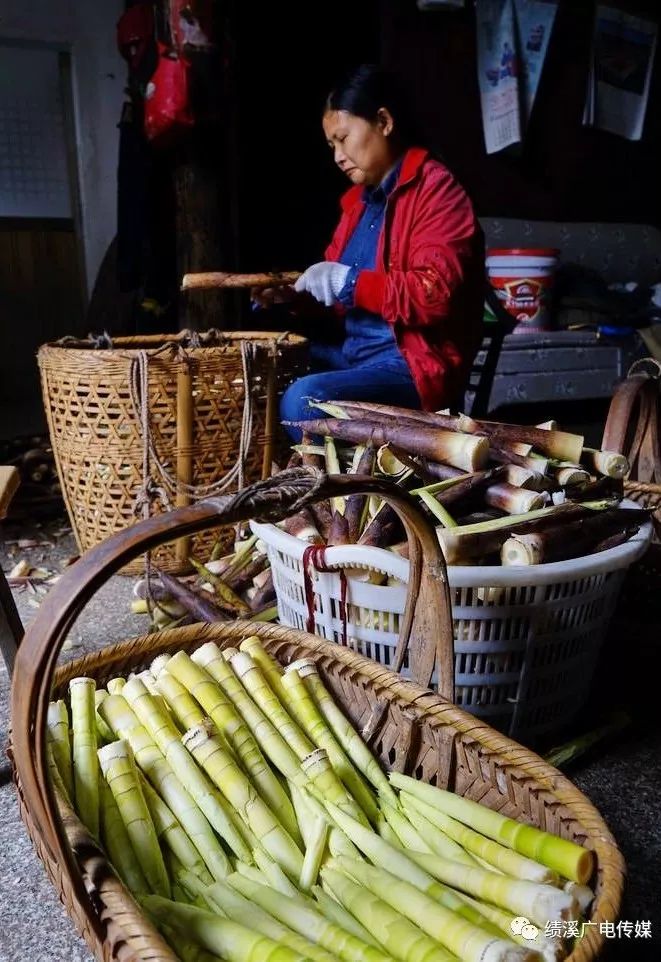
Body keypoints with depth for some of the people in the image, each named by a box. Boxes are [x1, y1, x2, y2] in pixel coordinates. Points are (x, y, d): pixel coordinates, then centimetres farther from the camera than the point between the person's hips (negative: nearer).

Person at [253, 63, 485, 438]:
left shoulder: (436, 190, -10)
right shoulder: (360, 198, 14)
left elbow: (435, 295, -23)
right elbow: (333, 291, 21)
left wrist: (347, 282, -19)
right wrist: (293, 295, 1)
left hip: (415, 364, -9)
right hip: (351, 352, 9)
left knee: (304, 400, -29)